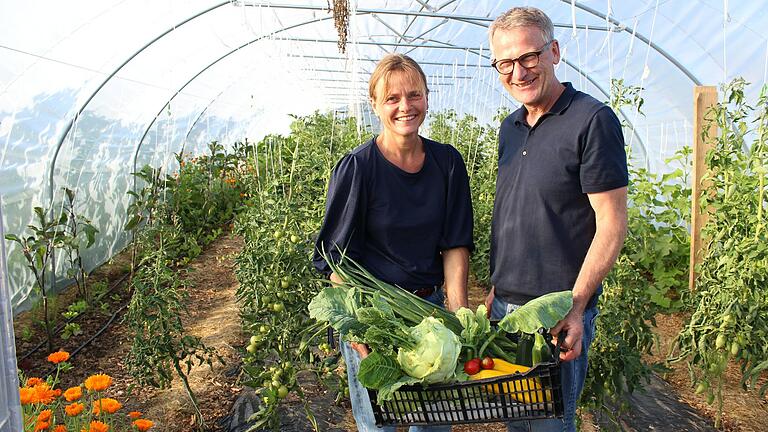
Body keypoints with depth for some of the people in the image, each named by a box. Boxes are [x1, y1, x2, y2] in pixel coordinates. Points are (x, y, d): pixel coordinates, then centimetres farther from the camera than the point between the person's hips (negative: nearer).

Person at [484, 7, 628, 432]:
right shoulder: (510, 127, 9)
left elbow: (612, 225, -15)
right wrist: (496, 288, 14)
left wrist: (574, 306, -20)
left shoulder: (592, 119, -13)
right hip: (505, 306, 7)